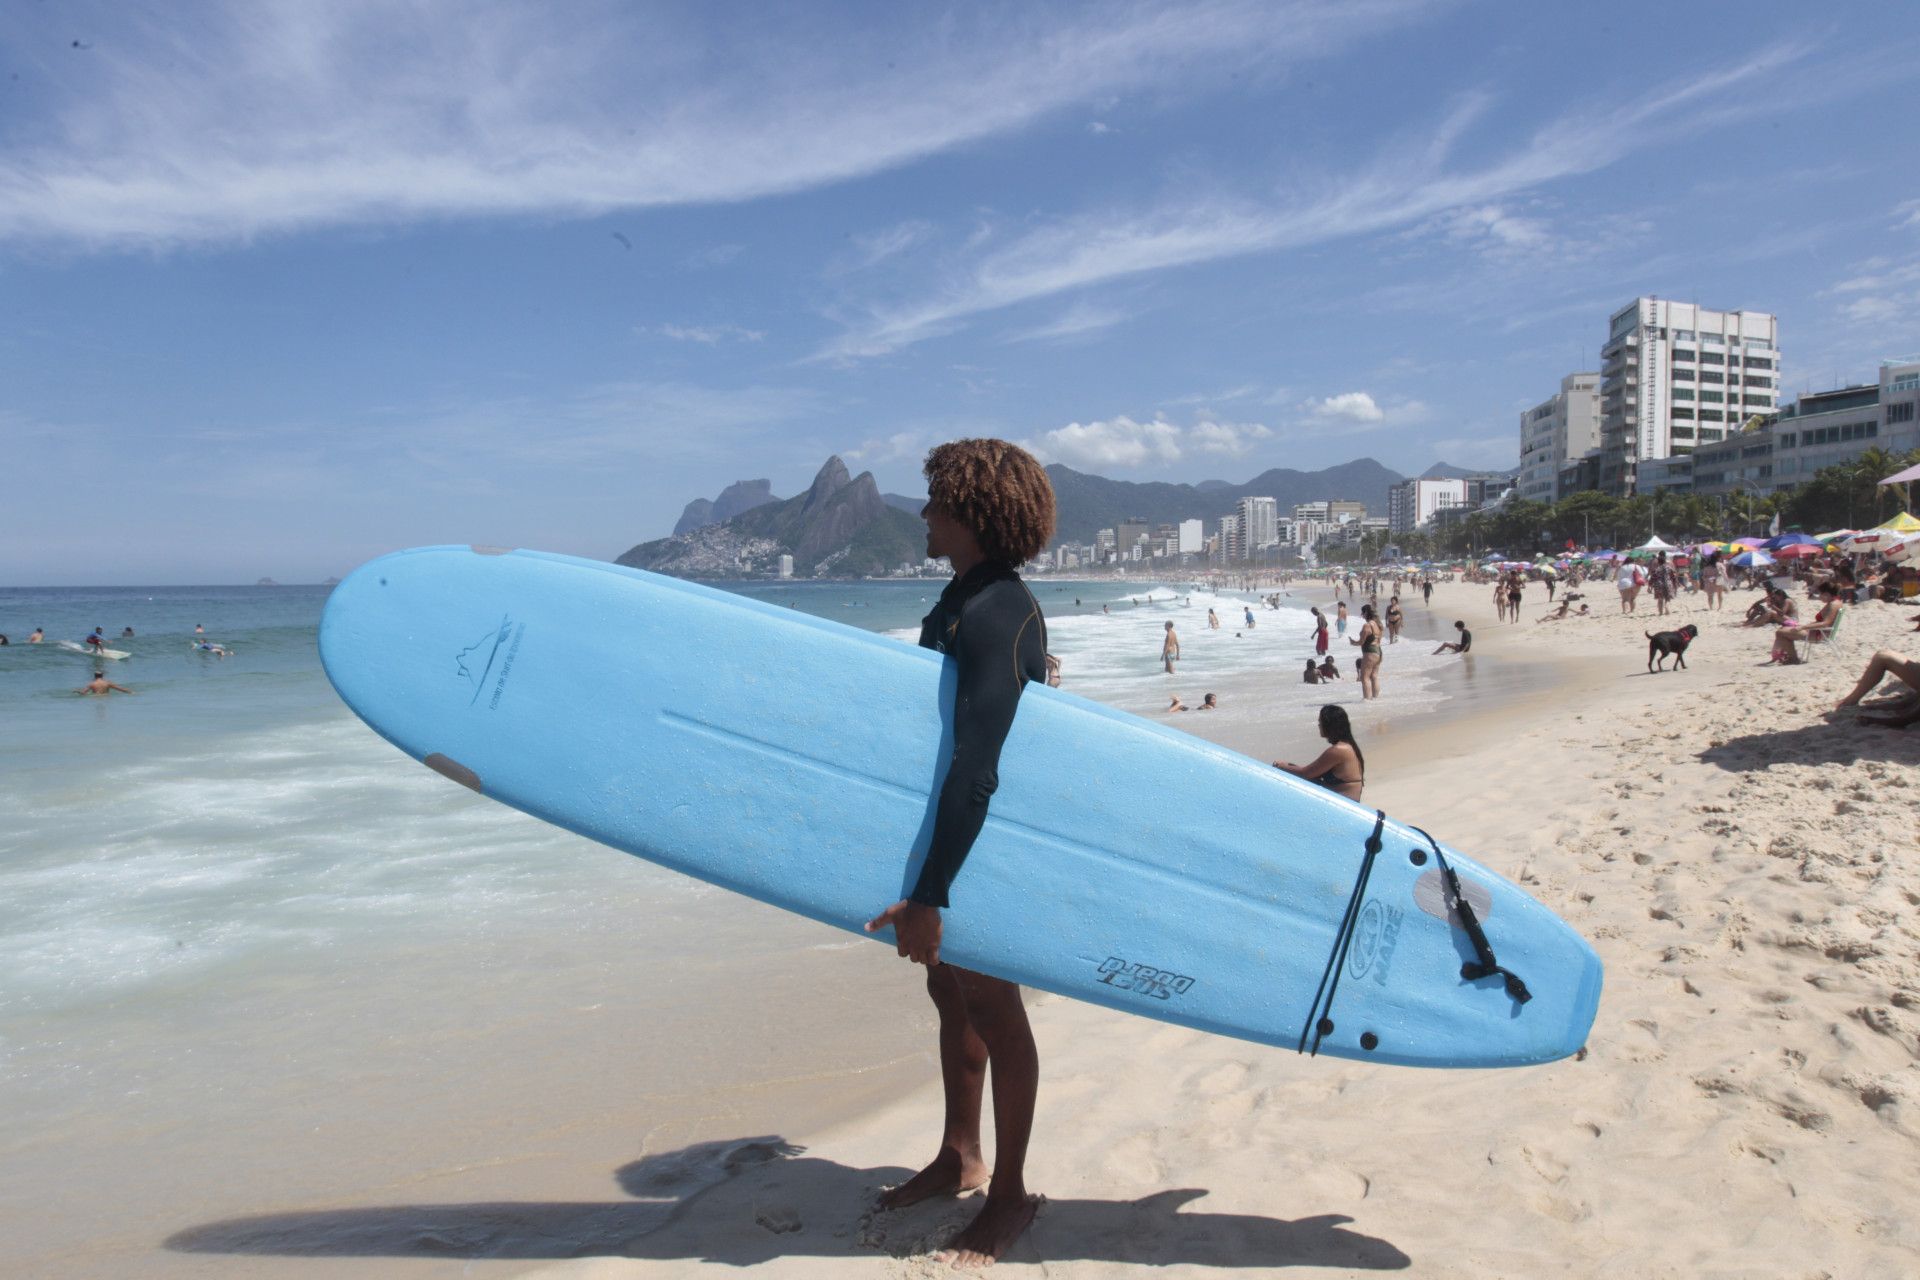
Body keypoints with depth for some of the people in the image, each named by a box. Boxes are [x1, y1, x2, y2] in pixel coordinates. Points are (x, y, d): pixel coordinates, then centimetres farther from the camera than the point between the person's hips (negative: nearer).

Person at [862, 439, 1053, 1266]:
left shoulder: (994, 616, -26)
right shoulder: (965, 599, 7)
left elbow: (976, 769, -32)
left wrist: (927, 897, -32)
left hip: (987, 840, -10)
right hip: (947, 823, 10)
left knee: (990, 1006, 3)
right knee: (950, 990, 19)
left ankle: (1009, 1195, 21)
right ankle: (959, 1158, 36)